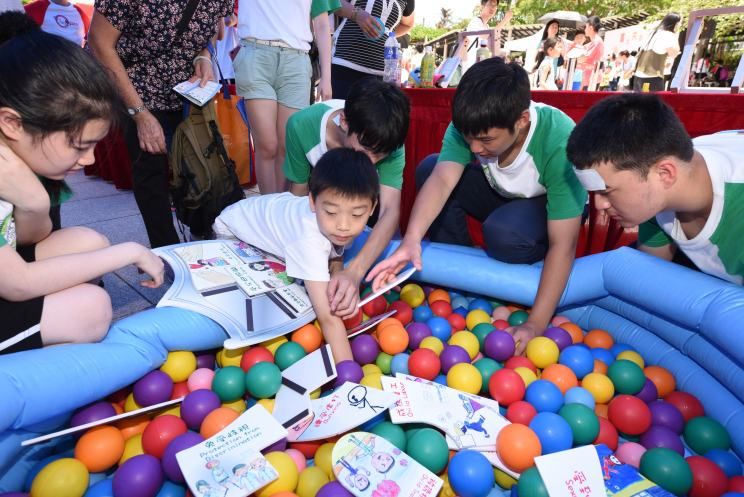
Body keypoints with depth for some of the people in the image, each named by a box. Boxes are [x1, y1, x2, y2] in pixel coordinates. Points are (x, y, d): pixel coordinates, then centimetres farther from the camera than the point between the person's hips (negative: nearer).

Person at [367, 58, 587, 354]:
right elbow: (442, 179, -37)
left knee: (503, 233, -39)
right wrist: (411, 240, -56)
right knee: (429, 168, -20)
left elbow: (563, 244, -34)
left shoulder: (559, 143, -35)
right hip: (500, 195, 4)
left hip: (550, 206, -4)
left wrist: (536, 325, -38)